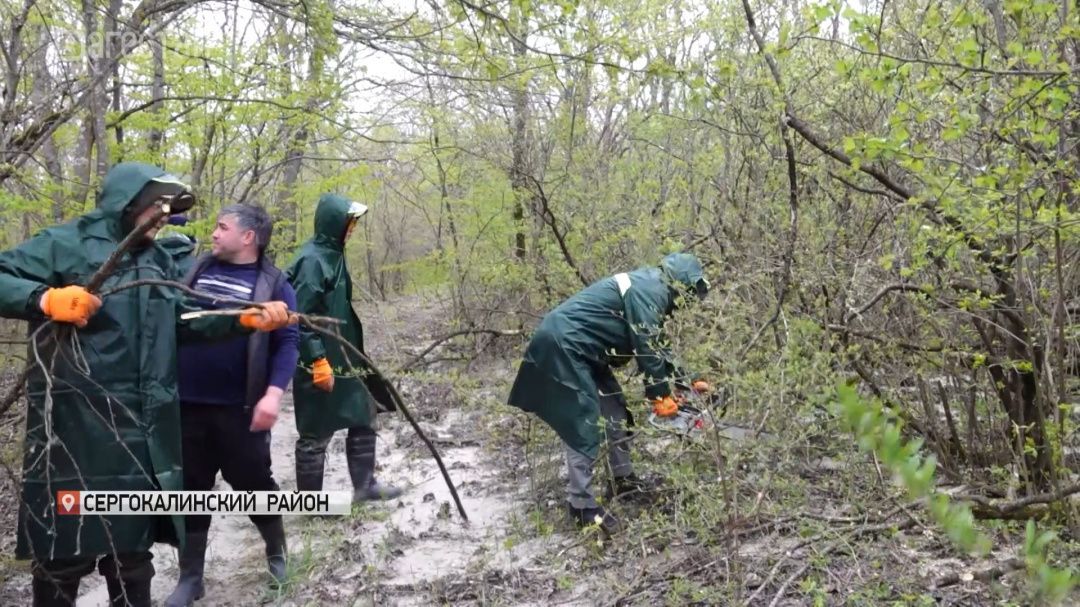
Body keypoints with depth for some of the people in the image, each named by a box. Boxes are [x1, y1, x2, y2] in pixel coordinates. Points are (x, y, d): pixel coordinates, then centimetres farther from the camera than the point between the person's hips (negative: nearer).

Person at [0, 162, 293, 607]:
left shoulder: (158, 261, 17)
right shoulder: (65, 243, -2)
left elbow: (185, 319, 13)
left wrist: (247, 319, 1)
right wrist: (46, 299, -24)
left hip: (141, 432, 6)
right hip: (76, 428, -6)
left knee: (132, 544, 16)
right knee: (66, 547, 1)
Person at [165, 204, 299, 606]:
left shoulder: (273, 284, -4)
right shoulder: (197, 268, 8)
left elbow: (287, 343, -11)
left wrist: (273, 394, -20)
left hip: (238, 408, -3)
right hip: (186, 403, 4)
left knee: (253, 483, 9)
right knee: (189, 489, 11)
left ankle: (277, 554, 33)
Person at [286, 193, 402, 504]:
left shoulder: (333, 254, 11)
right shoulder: (311, 260, -18)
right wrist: (317, 360, -24)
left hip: (343, 356, 10)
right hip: (320, 363, -10)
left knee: (363, 417, 16)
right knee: (317, 432, 3)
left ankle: (365, 485, 28)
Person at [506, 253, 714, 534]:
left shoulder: (646, 289, 17)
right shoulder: (648, 290, -15)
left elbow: (656, 346, 24)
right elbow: (646, 348, -15)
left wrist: (688, 381, 24)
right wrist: (661, 394, -5)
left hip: (577, 348, 11)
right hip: (563, 344, -11)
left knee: (615, 410, 16)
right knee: (584, 425, -10)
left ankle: (622, 479, 29)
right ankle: (582, 505, -4)